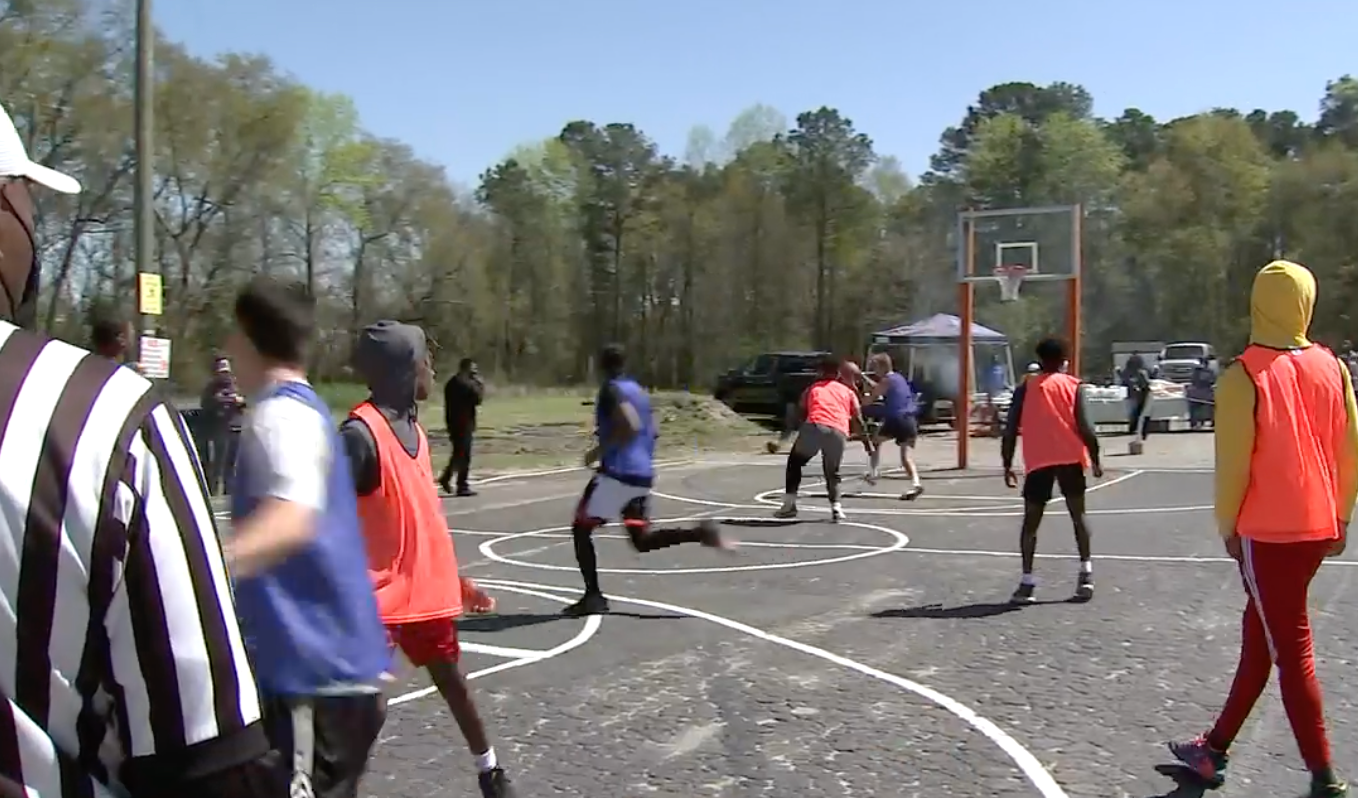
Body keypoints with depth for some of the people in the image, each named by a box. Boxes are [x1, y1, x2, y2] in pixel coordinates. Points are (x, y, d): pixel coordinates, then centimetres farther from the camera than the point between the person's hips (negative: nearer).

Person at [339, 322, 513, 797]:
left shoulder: (414, 428, 10)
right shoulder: (361, 432, -18)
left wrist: (453, 577, 21)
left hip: (428, 587, 8)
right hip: (380, 592, -8)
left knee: (450, 678, 22)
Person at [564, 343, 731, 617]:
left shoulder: (611, 390, -10)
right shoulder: (640, 391, 16)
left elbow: (631, 426, -25)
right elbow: (651, 431, 20)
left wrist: (600, 450, -17)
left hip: (617, 473, -8)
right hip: (643, 474, 8)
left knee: (581, 529, 5)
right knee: (642, 539, 15)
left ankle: (593, 597, 0)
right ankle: (701, 532, -5)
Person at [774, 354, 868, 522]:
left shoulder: (812, 389, 29)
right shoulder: (848, 391, 28)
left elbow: (802, 415, 30)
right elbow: (858, 420, 24)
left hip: (814, 427, -1)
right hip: (838, 432, 1)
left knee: (794, 462, 22)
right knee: (832, 472, 23)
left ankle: (789, 505, 12)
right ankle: (836, 507, 5)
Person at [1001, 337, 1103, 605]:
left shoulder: (1025, 389, 9)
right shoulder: (1074, 385, 5)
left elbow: (1010, 432, 4)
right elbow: (1085, 427, -6)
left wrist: (1007, 466, 12)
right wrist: (1096, 460, 4)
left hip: (1037, 462, 1)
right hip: (1070, 458, -1)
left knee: (1031, 521, 7)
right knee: (1078, 515, 16)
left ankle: (1027, 582, -1)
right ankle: (1086, 572, 12)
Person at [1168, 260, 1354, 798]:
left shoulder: (1244, 376, -13)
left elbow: (1233, 462, -13)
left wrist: (1227, 525, 0)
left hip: (1268, 531, -6)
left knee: (1291, 650, 1)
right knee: (1260, 637, 16)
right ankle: (1216, 749, 27)